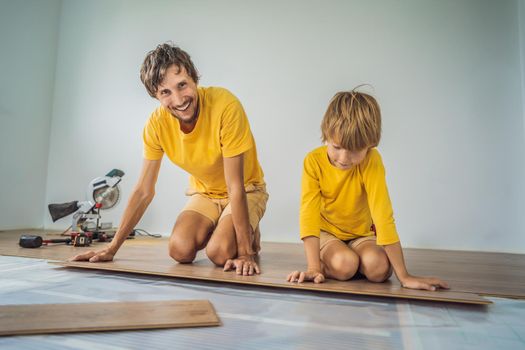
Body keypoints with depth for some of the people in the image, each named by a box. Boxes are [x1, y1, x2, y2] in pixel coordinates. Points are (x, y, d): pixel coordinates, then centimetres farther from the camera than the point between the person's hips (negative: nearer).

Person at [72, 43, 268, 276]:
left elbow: (235, 187, -29)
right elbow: (144, 191, -8)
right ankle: (218, 228, 14)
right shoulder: (156, 123, -16)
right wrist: (112, 248, -6)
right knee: (179, 250, -18)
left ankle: (250, 236, 9)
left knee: (220, 253, -25)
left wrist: (244, 253, -28)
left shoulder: (225, 106, -31)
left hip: (247, 190, -4)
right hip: (204, 192, 4)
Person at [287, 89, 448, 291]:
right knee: (344, 265, -31)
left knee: (379, 268, -26)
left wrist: (403, 276, -27)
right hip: (326, 232, -1)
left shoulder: (371, 161, -23)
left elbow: (383, 215, -27)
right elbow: (309, 213, -25)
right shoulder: (314, 161, -21)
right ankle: (324, 263, 1)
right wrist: (313, 267, -32)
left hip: (361, 234, 2)